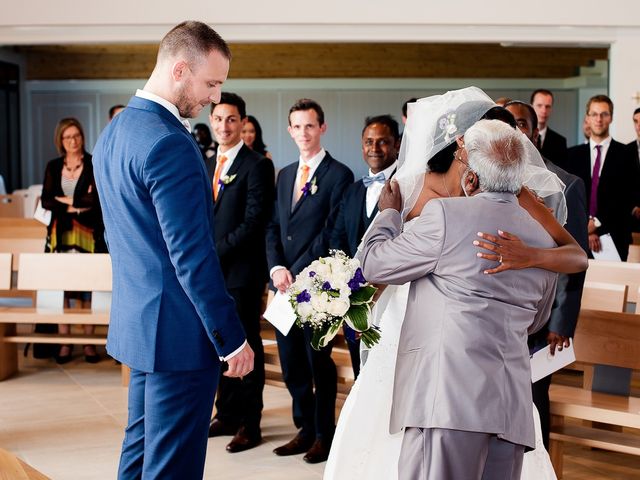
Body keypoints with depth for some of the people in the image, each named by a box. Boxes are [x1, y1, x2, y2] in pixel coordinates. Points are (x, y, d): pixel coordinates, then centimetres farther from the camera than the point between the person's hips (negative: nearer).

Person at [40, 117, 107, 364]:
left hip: (89, 232, -3)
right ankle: (64, 343, 5)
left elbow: (97, 198, -10)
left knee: (89, 285, -3)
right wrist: (75, 206, -8)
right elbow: (46, 200, 3)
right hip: (61, 232, 3)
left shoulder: (95, 164, 1)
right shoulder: (53, 167, 11)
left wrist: (67, 200, -4)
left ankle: (89, 343, 3)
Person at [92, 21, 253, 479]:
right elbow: (192, 255, -22)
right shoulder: (170, 144, -21)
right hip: (179, 331, -10)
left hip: (136, 321, 10)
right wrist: (231, 338, -15)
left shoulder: (113, 132, 11)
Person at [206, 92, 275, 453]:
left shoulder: (257, 165, -8)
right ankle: (227, 416, 24)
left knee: (246, 347, 1)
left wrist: (217, 252, -15)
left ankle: (250, 425, 10)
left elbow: (255, 222, -15)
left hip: (242, 272, -7)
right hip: (212, 272, 7)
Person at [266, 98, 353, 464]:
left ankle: (324, 435, 17)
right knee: (291, 364, 10)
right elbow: (274, 228, 14)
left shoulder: (339, 174, -5)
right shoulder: (285, 175, 17)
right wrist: (277, 268, -2)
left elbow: (332, 232, -11)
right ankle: (306, 430, 23)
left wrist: (299, 274, -15)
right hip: (285, 284, 6)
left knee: (319, 361, 3)